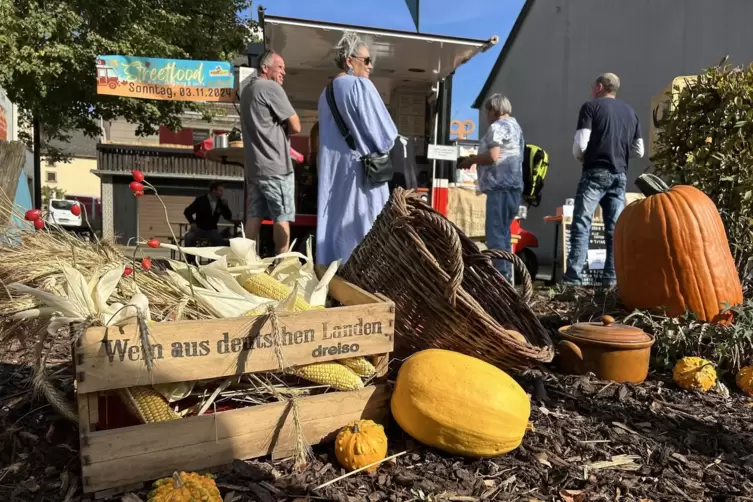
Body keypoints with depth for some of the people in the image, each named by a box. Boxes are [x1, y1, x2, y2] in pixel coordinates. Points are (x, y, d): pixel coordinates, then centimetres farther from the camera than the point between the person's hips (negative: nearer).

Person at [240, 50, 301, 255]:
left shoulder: (247, 90, 20)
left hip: (253, 166, 8)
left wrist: (274, 129, 10)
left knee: (254, 216, 6)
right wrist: (282, 128, 9)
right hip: (275, 166, -8)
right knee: (282, 217, -4)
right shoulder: (271, 88, -8)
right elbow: (295, 126, -10)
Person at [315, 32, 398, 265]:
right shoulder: (361, 86, -10)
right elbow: (386, 135, -10)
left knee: (335, 227, 10)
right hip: (361, 171, -8)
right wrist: (383, 146, 10)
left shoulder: (327, 92, 13)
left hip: (333, 173, 8)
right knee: (364, 232, -3)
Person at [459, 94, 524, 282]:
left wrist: (472, 160, -2)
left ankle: (501, 277, -13)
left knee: (495, 234, -11)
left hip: (500, 187, -10)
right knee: (503, 233, 12)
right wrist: (478, 159, 21)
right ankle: (507, 277, 14)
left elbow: (493, 156, -18)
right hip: (512, 186, 10)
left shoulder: (498, 127, -6)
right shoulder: (515, 126, 24)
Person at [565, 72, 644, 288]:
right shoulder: (630, 111, 17)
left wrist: (579, 157, 10)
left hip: (596, 173, -5)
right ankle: (611, 277, 1)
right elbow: (639, 151, 15)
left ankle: (573, 276, -13)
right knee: (614, 228, 4)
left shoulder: (591, 107, 0)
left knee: (581, 224, -7)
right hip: (620, 175, 5)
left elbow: (581, 143, -10)